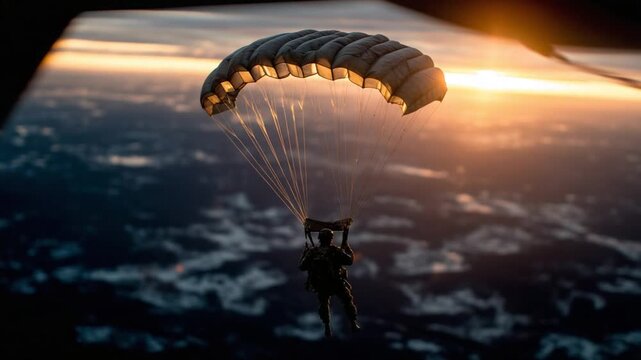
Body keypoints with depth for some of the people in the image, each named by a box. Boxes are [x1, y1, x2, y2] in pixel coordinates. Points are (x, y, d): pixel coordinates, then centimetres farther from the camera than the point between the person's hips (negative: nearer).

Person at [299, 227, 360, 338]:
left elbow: (301, 267, -2)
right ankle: (353, 323, 28)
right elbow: (350, 260, -7)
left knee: (323, 304, 29)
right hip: (337, 284, -2)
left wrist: (305, 252, 11)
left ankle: (327, 327, 25)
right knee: (348, 301, 23)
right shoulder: (336, 251, -18)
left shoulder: (312, 252, -11)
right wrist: (345, 243, -2)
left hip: (320, 286, 2)